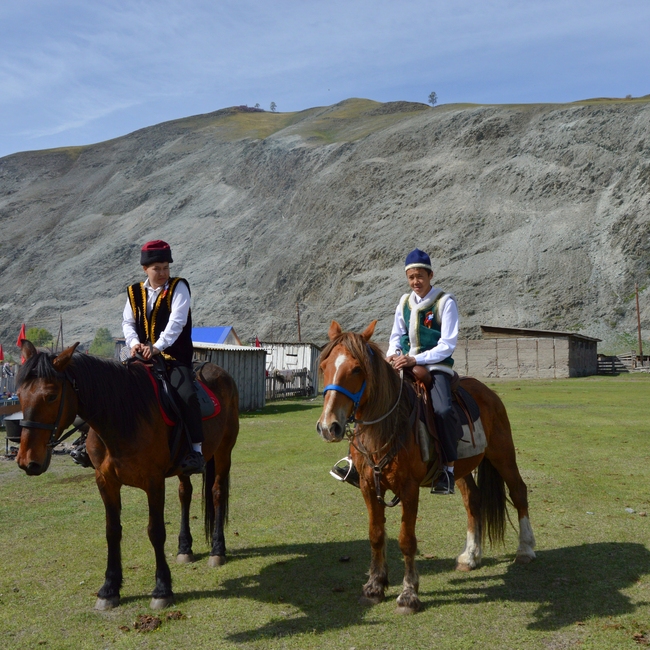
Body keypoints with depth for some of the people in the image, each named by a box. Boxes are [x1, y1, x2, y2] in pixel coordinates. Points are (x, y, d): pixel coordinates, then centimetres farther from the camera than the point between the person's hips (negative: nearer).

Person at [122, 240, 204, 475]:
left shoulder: (178, 287, -3)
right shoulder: (135, 292, 11)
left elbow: (177, 321, -15)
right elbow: (127, 322, 9)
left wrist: (158, 346, -28)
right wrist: (133, 342, -12)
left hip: (175, 357, -4)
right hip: (143, 357, 5)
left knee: (187, 396, -25)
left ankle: (196, 450, -20)